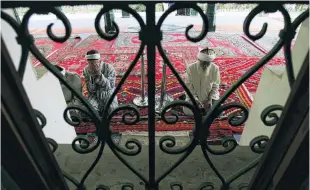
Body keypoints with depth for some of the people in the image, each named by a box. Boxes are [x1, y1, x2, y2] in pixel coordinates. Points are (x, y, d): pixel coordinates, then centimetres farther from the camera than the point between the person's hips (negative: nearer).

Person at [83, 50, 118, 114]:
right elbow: (91, 90, -9)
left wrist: (99, 74, -31)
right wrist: (92, 76, -25)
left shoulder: (109, 68, -15)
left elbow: (110, 86, -21)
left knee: (111, 109, -22)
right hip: (94, 95, 1)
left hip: (108, 94, -1)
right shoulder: (86, 70, -7)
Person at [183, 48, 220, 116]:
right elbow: (188, 85, -11)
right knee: (188, 111, -18)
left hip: (211, 96, 1)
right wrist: (195, 99, -19)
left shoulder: (215, 68, -14)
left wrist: (210, 99, -15)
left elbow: (215, 86, -5)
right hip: (194, 96, -1)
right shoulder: (191, 68, -17)